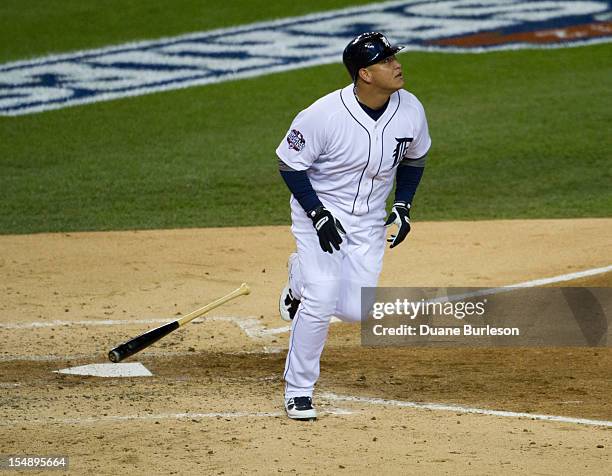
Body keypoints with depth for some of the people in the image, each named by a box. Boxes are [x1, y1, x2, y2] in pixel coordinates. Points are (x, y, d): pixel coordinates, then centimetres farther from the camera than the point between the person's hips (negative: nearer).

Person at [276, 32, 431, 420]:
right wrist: (318, 215, -20)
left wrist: (404, 205, -1)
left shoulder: (410, 110, -11)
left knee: (356, 311, -2)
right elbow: (290, 164, -14)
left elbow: (414, 158, 9)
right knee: (320, 301, -16)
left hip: (369, 223, 4)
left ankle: (301, 280, 31)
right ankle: (298, 391, 3)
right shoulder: (325, 115, -26)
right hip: (319, 212, -4)